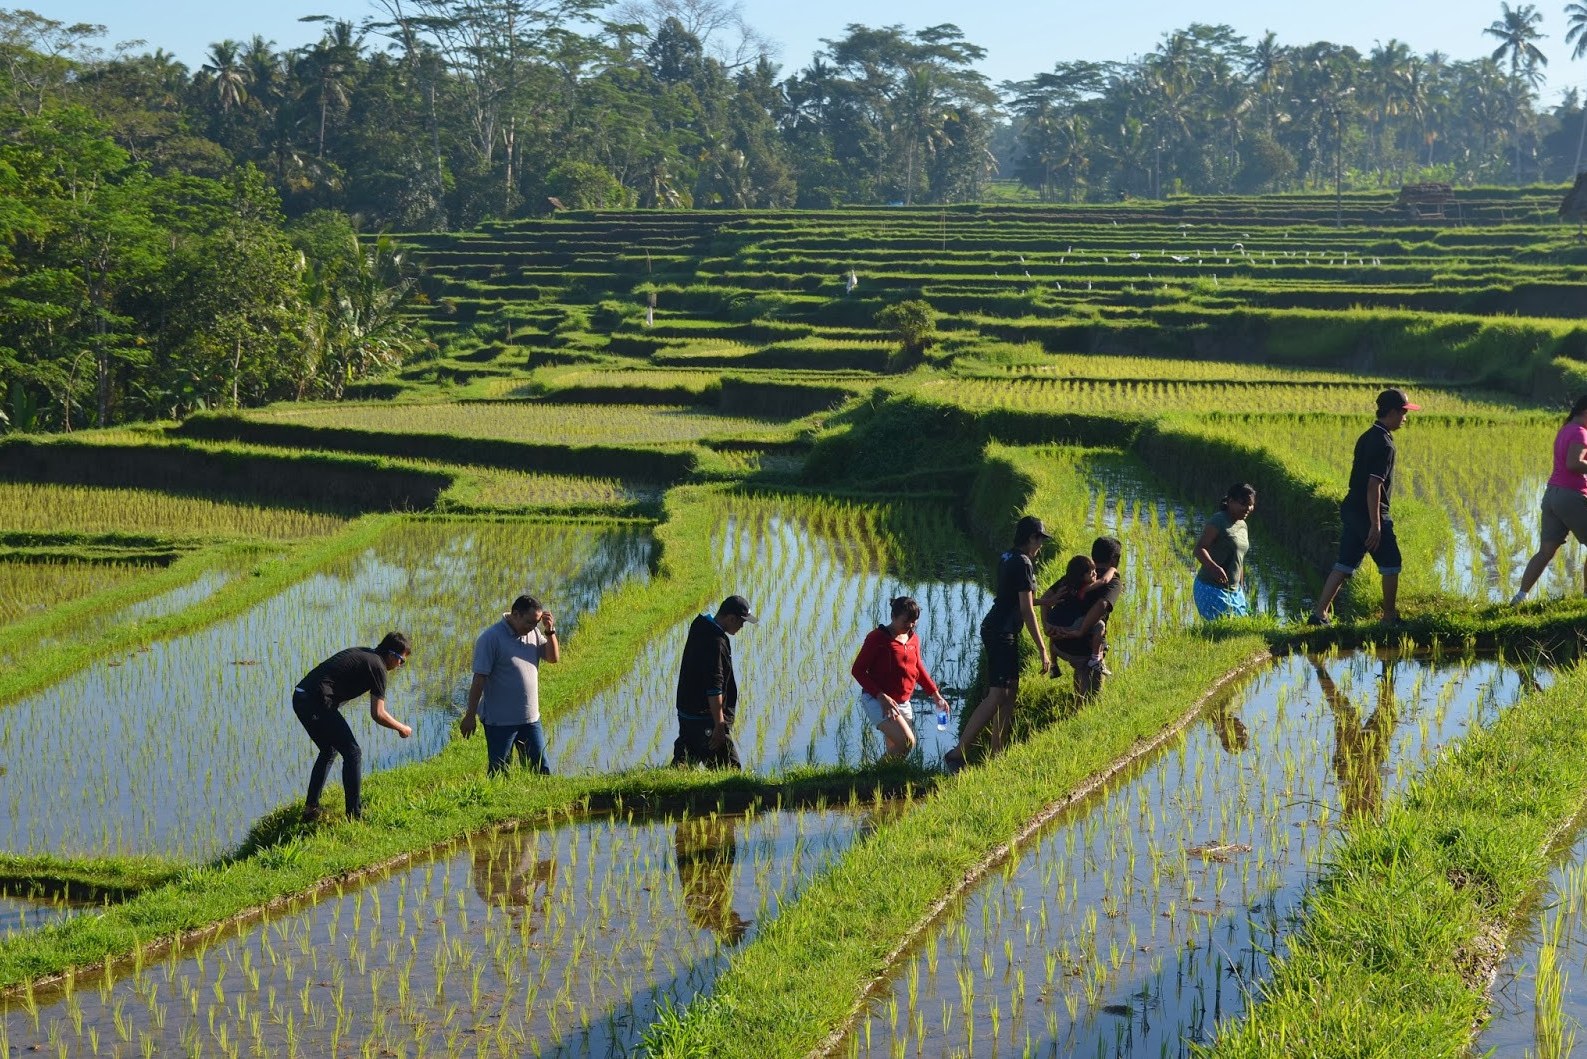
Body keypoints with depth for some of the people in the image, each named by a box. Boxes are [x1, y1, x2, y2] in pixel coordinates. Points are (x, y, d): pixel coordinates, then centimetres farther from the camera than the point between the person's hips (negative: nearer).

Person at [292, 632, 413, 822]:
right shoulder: (377, 667, -3)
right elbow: (378, 714, -6)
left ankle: (310, 807, 23)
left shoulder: (361, 653, 22)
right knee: (352, 753, 1)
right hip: (318, 703, -9)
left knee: (329, 751, 25)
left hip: (299, 697, 9)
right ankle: (355, 814, 3)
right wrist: (402, 728, 9)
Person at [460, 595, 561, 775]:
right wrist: (470, 715, -15)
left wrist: (550, 631, -7)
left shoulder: (533, 633, 6)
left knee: (541, 770, 9)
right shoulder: (490, 638, -14)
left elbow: (554, 658, 9)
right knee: (498, 773, 2)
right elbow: (479, 679, -15)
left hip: (530, 719, 6)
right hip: (500, 721, -6)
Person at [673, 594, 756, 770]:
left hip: (686, 714, 10)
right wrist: (719, 726, -22)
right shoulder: (715, 642, -22)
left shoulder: (699, 628, 10)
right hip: (705, 718, -10)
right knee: (730, 769, -5)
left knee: (682, 764, 15)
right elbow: (714, 689, -25)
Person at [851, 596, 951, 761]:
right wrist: (881, 697, -21)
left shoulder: (913, 639, 8)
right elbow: (857, 670, -12)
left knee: (895, 750, 7)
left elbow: (918, 669, 23)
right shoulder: (877, 637, -11)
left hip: (902, 703, 8)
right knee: (907, 741, -23)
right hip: (877, 700, -8)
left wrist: (935, 694, 11)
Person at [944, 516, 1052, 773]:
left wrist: (1045, 600, 42)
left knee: (1010, 690, 15)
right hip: (1001, 633, -10)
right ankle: (957, 754, -18)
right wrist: (1042, 650, -16)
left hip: (995, 629, 10)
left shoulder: (1007, 558, 13)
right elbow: (1026, 610, -18)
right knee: (997, 695, -14)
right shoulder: (1023, 564, -15)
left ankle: (996, 750, 19)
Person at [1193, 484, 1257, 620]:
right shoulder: (1218, 521, -13)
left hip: (1234, 591, 9)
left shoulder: (1242, 526, 14)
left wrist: (1242, 590, 23)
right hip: (1212, 589, -9)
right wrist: (1214, 567, -39)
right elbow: (1199, 549, -22)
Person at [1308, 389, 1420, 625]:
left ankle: (1320, 612, 2)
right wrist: (1375, 525, -24)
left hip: (1351, 510, 9)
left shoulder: (1367, 437, 12)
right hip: (1369, 514, -9)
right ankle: (1389, 615, 16)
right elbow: (1374, 486, -23)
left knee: (1345, 564, 8)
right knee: (1390, 564, 7)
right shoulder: (1383, 444, -17)